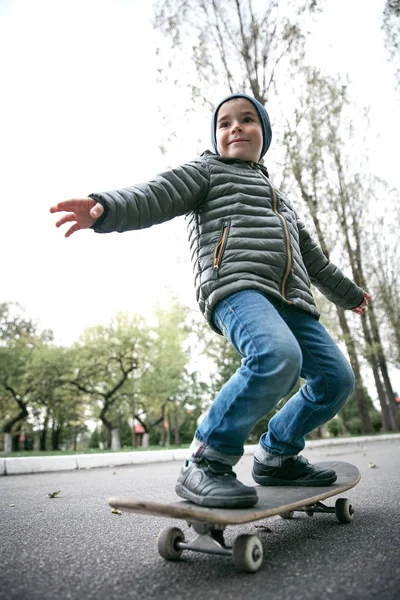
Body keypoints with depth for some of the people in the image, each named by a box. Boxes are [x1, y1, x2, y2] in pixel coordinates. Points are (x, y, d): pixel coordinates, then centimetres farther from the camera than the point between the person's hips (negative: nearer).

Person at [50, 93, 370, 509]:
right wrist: (105, 208, -22)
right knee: (279, 357, -34)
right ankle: (205, 463, -18)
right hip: (235, 284, -7)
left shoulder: (279, 200, 36)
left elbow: (311, 256, 42)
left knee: (336, 378, -3)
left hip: (288, 297, 7)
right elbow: (156, 197, -2)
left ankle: (275, 457, 15)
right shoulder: (207, 171, 17)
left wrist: (348, 293, 48)